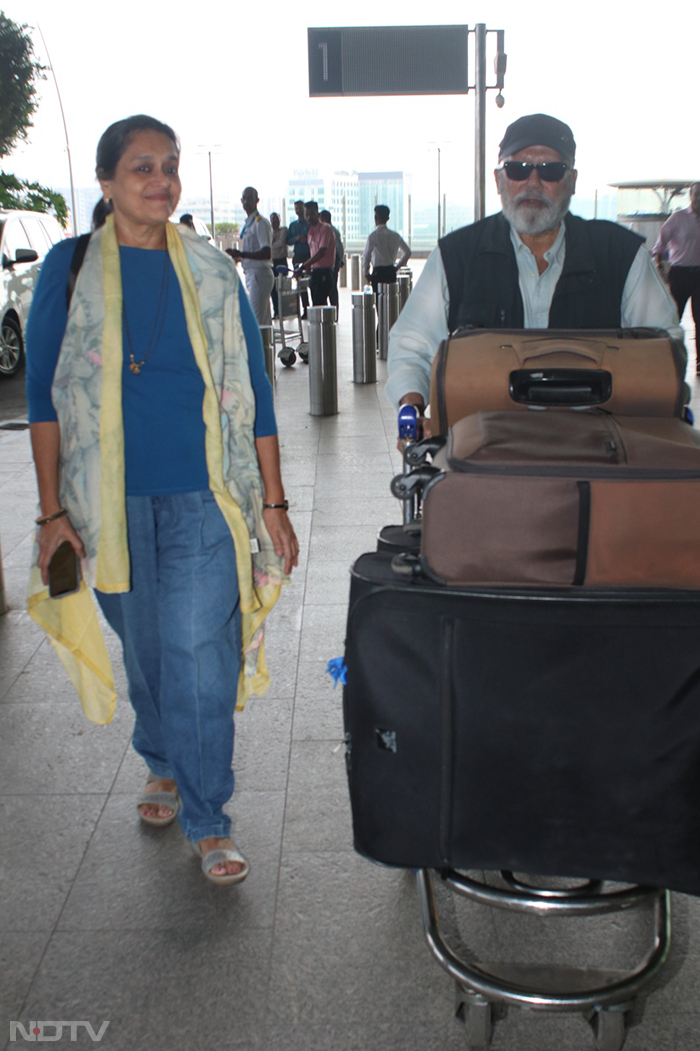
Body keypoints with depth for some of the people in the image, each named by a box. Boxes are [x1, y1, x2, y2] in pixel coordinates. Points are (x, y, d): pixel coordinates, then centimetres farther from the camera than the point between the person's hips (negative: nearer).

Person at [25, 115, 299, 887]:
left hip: (203, 499, 0)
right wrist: (52, 510, -4)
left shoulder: (212, 271, 5)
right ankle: (163, 764, 40)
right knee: (144, 650, 13)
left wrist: (273, 502, 3)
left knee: (199, 657, -5)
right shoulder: (69, 267, 3)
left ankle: (206, 819, 11)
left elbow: (251, 388, 6)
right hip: (111, 499, 1)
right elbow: (44, 393, 1)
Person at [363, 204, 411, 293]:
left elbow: (366, 256, -16)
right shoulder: (395, 235, 7)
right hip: (391, 272, 6)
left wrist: (366, 273, -4)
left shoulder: (373, 236, -12)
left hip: (378, 272, -6)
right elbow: (407, 252, 13)